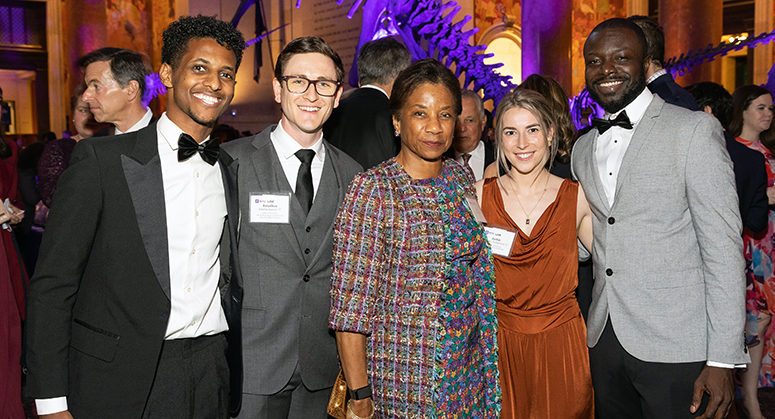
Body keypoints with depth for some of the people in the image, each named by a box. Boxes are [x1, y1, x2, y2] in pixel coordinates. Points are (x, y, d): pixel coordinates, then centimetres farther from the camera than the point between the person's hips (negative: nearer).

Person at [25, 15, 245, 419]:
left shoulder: (232, 171, 7)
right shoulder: (101, 159, -7)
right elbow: (52, 284, -7)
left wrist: (233, 384, 11)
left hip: (210, 378, 4)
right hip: (117, 382, -3)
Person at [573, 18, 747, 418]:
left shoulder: (694, 129, -7)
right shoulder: (582, 148, 12)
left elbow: (723, 246, -11)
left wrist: (722, 359, -15)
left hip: (675, 345, -5)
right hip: (604, 340, 5)